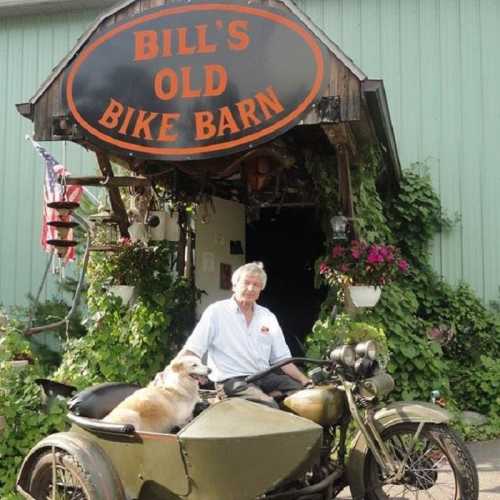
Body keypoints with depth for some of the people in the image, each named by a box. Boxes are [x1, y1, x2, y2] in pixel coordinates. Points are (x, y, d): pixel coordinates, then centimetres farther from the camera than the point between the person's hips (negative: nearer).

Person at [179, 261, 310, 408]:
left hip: (265, 377, 6)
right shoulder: (216, 311, 0)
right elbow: (191, 350, -6)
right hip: (231, 380, -6)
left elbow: (282, 358, 15)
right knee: (269, 406, -32)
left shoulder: (268, 317, 14)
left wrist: (305, 380, 2)